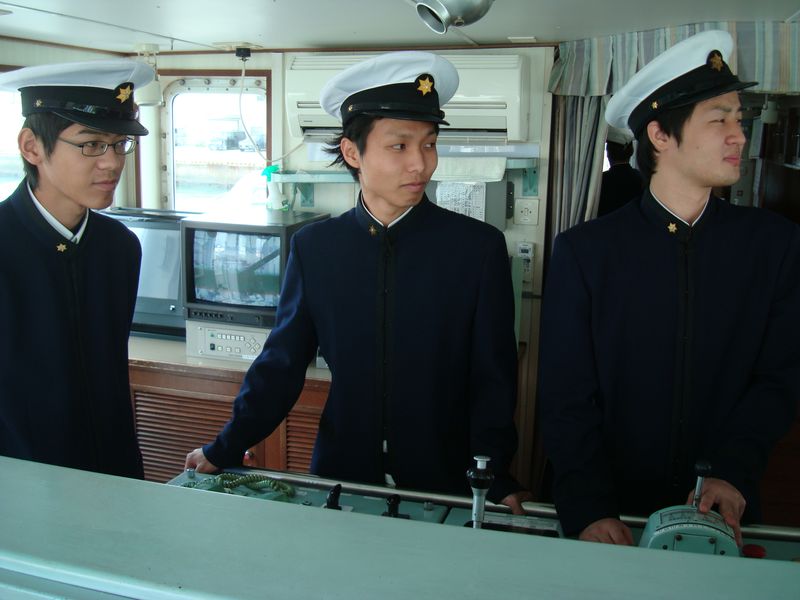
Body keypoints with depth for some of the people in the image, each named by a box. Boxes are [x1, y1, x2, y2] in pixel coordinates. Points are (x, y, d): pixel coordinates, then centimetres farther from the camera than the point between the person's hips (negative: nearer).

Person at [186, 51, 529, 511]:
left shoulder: (479, 247, -9)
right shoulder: (314, 247, -3)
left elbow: (493, 380, -7)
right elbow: (282, 363, 2)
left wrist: (496, 479, -15)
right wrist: (226, 451, -2)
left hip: (444, 483, -1)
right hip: (339, 474, 2)